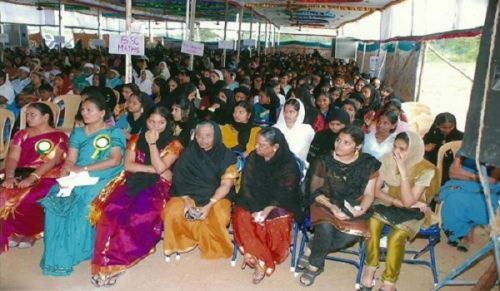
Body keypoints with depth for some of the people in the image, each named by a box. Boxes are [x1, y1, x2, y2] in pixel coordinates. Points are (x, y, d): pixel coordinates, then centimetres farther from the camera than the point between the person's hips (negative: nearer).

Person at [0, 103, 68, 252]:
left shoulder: (59, 137, 0)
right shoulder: (21, 134, 16)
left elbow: (52, 161, -13)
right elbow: (12, 157, 4)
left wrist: (32, 178, -25)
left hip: (45, 177, -5)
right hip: (20, 173, 5)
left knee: (23, 198, -31)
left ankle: (26, 233, -10)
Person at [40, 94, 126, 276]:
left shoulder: (114, 133, 4)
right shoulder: (78, 133, 18)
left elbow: (115, 160, -10)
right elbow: (70, 161, 8)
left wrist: (83, 169, -14)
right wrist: (64, 179, -13)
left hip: (102, 178, -4)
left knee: (80, 204, -29)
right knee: (56, 201, -22)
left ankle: (75, 252, -15)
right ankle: (57, 254, -14)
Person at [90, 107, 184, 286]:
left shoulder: (173, 145, 5)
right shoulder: (136, 139, 15)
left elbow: (160, 168, -9)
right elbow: (128, 165, 3)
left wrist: (152, 143, -9)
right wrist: (152, 168, -7)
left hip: (157, 186, -2)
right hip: (133, 182, 3)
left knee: (140, 216, -33)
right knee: (111, 211, -28)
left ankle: (115, 262, -22)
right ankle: (105, 261, -24)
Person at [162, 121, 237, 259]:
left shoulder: (226, 156, -7)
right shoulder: (189, 152, -1)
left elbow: (226, 185, -12)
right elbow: (180, 180, -5)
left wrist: (209, 205, -25)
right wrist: (186, 201, -22)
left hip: (216, 197, -2)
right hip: (189, 195, 2)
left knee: (220, 217, -32)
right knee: (173, 211, -27)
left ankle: (214, 246, 0)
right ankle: (184, 241, 2)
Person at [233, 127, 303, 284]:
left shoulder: (289, 164, -12)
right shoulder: (253, 158, -2)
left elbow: (283, 195, -14)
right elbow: (246, 186, -4)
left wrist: (266, 211, -28)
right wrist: (255, 209, -17)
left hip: (279, 205, -3)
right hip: (254, 202, 3)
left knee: (277, 226, -31)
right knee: (241, 217, -26)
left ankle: (254, 256, -9)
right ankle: (262, 260, -17)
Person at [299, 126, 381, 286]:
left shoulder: (368, 163, -2)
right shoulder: (324, 161, -6)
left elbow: (369, 194, 3)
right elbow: (315, 191, -4)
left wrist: (361, 209, -17)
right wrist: (332, 207, -20)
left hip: (352, 208, 1)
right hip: (326, 204, -1)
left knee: (352, 233, -31)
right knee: (325, 228, -34)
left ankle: (312, 251, -9)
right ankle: (315, 265, -4)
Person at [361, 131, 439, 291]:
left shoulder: (426, 170, -19)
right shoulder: (387, 159, -9)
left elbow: (408, 202, -26)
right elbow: (376, 190, -4)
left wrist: (403, 171, -32)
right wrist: (399, 202, -18)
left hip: (412, 212, -3)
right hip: (387, 204, 3)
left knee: (397, 235, -31)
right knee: (372, 223, -28)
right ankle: (370, 269, -11)